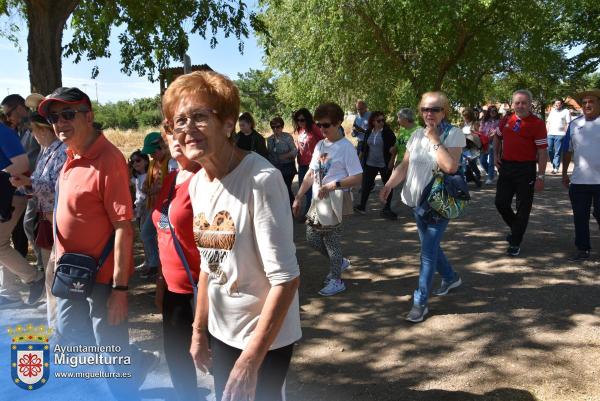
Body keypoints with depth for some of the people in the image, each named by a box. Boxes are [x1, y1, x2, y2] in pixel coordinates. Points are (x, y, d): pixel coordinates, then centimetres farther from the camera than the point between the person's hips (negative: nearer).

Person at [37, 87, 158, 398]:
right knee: (68, 340, 25)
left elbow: (123, 227, -24)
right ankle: (137, 362, 42)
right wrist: (62, 262, 18)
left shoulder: (108, 160, -23)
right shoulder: (72, 156, 5)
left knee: (112, 355, 8)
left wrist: (119, 287, -24)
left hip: (101, 277, -9)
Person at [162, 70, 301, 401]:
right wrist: (199, 331, 13)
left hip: (265, 338, -6)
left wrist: (251, 358, -20)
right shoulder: (197, 183, -1)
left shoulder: (261, 180, -24)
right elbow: (208, 264, 9)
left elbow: (285, 278, -23)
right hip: (221, 332, 7)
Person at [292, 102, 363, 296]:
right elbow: (311, 174, 14)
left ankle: (336, 280, 20)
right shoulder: (319, 145, 9)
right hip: (317, 202, 7)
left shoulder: (345, 147, -12)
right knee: (312, 238, 11)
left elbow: (357, 178, -15)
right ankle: (339, 262, 34)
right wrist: (298, 198, 11)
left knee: (331, 240, 1)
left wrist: (332, 185, -25)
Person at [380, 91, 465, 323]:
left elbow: (450, 166, -24)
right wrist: (389, 184, -12)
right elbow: (405, 165, 4)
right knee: (430, 246, 19)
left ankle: (420, 302, 4)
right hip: (417, 201, 6)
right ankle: (451, 278, 45)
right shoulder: (417, 134, 6)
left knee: (428, 252, -6)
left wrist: (434, 139, -19)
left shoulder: (454, 134, -10)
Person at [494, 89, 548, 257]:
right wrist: (496, 155, 13)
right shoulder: (506, 121, 6)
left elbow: (542, 152, -11)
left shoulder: (537, 124, -9)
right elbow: (498, 137, 27)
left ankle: (515, 243, 15)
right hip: (506, 166, 5)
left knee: (523, 207, 3)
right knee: (501, 202, 8)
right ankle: (515, 228, 35)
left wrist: (540, 177, -15)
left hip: (526, 169, -5)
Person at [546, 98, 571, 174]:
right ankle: (554, 164, 19)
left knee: (557, 152, -4)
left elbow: (568, 124, 0)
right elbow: (548, 122, 20)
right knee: (549, 150, 2)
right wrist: (546, 132, 11)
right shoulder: (552, 111, 19)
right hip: (550, 134, 5)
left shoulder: (566, 111, 4)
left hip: (560, 134, -5)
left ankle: (556, 168, -2)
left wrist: (566, 134, -8)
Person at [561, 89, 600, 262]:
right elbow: (568, 151, 12)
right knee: (580, 217, 9)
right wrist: (564, 173, 11)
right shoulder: (574, 124, 7)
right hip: (578, 180, 3)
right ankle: (583, 249, 20)